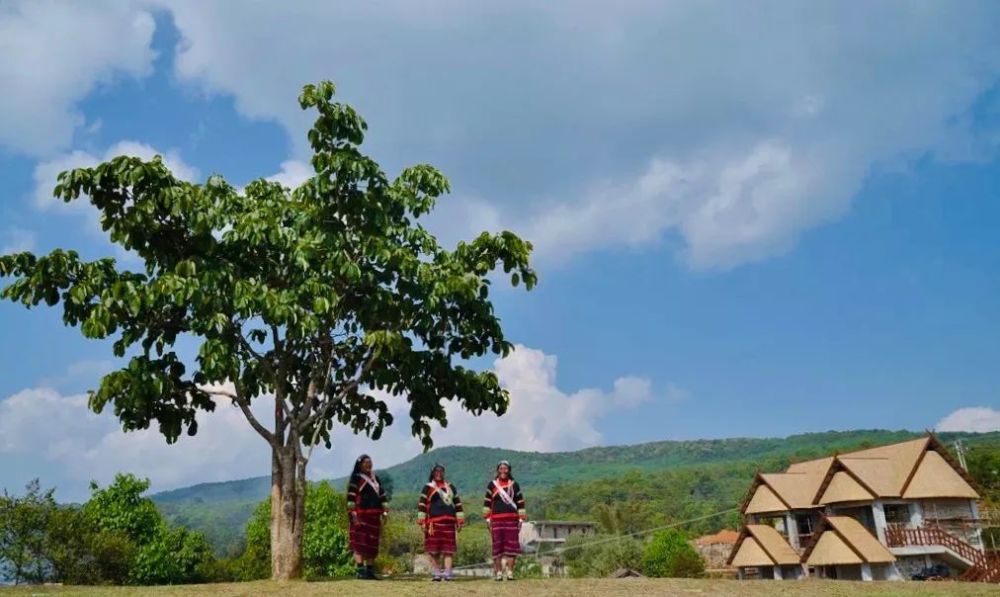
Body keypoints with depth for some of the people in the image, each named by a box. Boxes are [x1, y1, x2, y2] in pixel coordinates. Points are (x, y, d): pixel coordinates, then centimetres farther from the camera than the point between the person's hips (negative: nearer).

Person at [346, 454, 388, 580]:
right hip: (361, 515, -6)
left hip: (374, 516, 6)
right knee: (360, 542, -9)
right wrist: (353, 514, -15)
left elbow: (382, 495, 21)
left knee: (373, 544, 6)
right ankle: (360, 571, -10)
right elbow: (350, 497, -7)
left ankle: (370, 571, 11)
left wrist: (385, 512, 12)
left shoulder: (375, 478, 20)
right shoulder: (356, 478, 0)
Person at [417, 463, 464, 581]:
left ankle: (447, 574, -1)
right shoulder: (428, 488, 7)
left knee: (448, 549, -2)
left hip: (449, 522, 2)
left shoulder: (450, 487, 18)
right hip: (434, 522, -2)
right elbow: (421, 505, 1)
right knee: (434, 549, -1)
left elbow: (457, 504, 19)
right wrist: (422, 522, -6)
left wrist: (460, 521, 13)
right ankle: (437, 574, 8)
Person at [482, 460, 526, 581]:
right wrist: (487, 519, 2)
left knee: (512, 544, -4)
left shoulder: (514, 485, 11)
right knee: (498, 545, -1)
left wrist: (521, 519, 6)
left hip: (512, 519, 1)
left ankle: (510, 572, 2)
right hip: (496, 519, -1)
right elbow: (487, 502, 8)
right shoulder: (492, 485, 8)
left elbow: (520, 502, 11)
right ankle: (499, 572, 5)